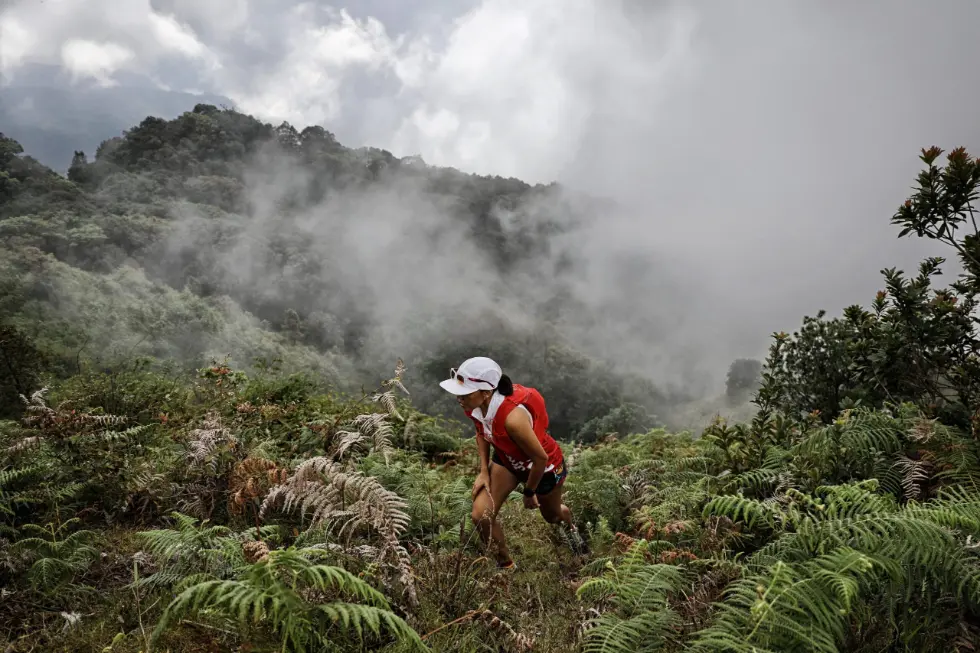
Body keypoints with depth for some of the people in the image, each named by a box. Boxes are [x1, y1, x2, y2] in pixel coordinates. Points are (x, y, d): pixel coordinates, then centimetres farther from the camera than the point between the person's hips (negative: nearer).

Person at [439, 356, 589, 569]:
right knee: (481, 517, -11)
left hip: (545, 466, -5)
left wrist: (529, 492, -15)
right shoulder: (473, 405, -23)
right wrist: (484, 471, -4)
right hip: (507, 459, 5)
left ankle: (570, 527, 63)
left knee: (551, 515, 24)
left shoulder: (512, 418, -44)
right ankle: (505, 564, 16)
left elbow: (541, 458, -30)